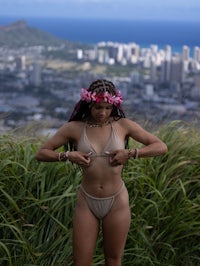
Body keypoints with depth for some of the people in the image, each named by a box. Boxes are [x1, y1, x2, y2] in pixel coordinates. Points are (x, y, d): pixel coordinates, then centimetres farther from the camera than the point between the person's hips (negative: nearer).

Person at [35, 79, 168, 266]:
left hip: (117, 202, 0)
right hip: (86, 202, 0)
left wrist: (130, 153, -16)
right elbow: (41, 154, 0)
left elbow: (161, 147, -3)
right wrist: (67, 156, -16)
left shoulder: (123, 125, -4)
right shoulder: (74, 128, -4)